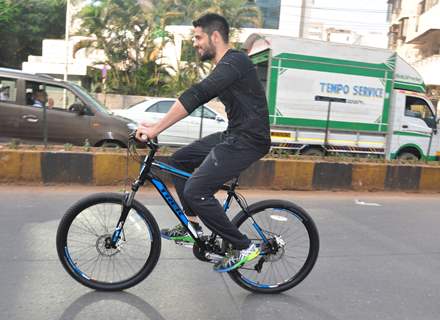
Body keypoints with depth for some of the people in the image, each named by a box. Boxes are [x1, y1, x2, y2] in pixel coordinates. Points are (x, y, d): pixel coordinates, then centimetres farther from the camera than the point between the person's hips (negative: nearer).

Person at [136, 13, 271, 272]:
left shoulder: (235, 61, -15)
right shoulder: (224, 67, 17)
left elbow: (195, 96, -25)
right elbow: (198, 98, 20)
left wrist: (155, 130, -24)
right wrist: (158, 125, 14)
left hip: (249, 139, -10)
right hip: (233, 135, 10)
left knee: (195, 192, -15)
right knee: (180, 160, 14)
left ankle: (244, 248, -2)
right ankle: (191, 226, 22)